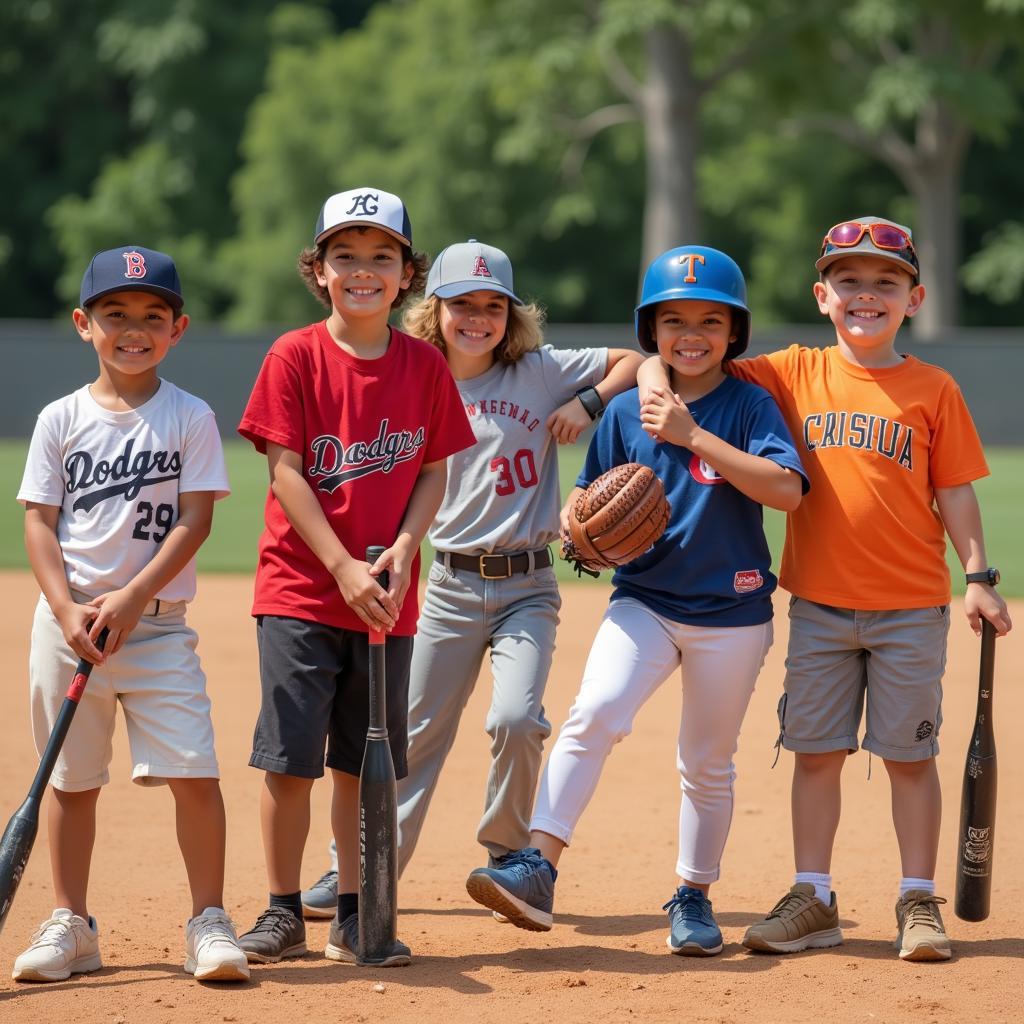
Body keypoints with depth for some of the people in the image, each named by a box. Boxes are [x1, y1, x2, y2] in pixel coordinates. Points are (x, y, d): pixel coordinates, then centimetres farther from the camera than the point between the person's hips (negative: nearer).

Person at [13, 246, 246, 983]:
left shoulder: (190, 419, 1)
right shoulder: (62, 419, 5)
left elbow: (194, 520, -5)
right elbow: (39, 521, 2)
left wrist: (131, 599, -15)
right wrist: (68, 611, -12)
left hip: (158, 622, -2)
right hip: (68, 619, 2)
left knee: (193, 771, -10)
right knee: (72, 778, 8)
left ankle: (210, 923, -1)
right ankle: (71, 926, 17)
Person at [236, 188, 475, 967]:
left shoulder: (424, 365, 5)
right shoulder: (295, 357, -4)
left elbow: (433, 472, 6)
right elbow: (286, 472, -8)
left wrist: (402, 550, -11)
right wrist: (343, 568, -15)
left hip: (388, 600, 3)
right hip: (301, 589, -3)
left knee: (365, 761, 7)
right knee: (290, 757, -3)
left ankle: (355, 918, 16)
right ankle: (284, 915, 9)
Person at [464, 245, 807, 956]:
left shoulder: (748, 405, -4)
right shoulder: (626, 412, 4)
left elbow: (787, 489, -20)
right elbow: (591, 499, 11)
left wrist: (694, 436, -24)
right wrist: (579, 525, -14)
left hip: (732, 611, -1)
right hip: (645, 599, 1)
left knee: (709, 764, 10)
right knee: (594, 712, -24)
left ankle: (694, 897, 28)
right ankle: (538, 866, -30)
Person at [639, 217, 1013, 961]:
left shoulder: (933, 390, -1)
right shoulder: (795, 374, 2)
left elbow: (955, 493, 1)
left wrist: (980, 576, -5)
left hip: (909, 609, -2)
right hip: (819, 604, 2)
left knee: (910, 754, 3)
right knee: (815, 751, 7)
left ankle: (919, 902, 12)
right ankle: (813, 900, 15)